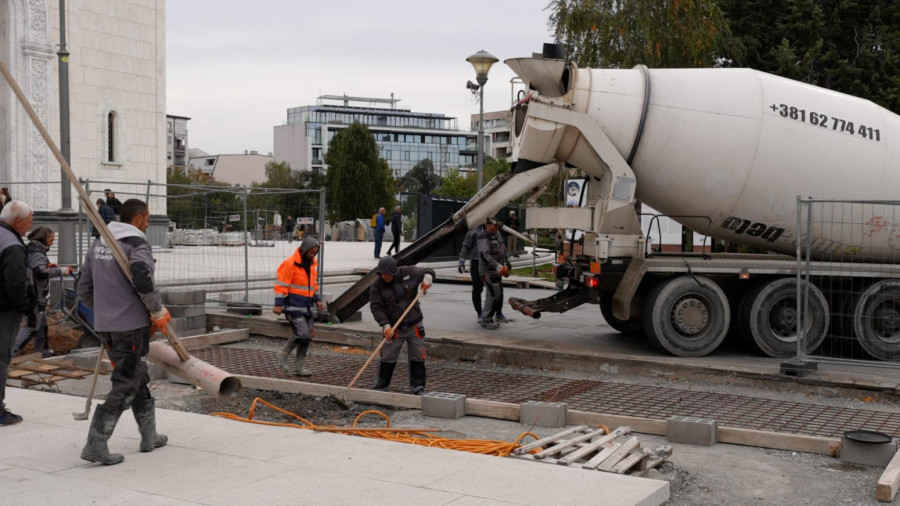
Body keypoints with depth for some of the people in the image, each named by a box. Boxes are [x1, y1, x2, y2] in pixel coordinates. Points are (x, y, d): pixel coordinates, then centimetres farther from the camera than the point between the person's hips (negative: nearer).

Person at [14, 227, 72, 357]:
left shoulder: (31, 251, 12)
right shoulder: (37, 254, -19)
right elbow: (41, 273, -32)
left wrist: (47, 266, 11)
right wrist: (60, 270, -27)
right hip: (36, 296, -10)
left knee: (41, 324, 19)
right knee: (31, 327, -7)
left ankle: (42, 351, 29)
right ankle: (10, 351, -8)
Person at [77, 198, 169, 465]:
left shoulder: (98, 243, 12)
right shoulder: (136, 244, -12)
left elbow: (84, 289, 14)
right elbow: (144, 282, -27)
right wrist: (158, 312, -12)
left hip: (104, 325, 8)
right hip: (131, 325, -8)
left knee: (137, 376, 20)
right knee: (126, 386, -2)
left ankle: (149, 436, 29)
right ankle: (96, 444, -6)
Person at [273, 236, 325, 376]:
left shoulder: (313, 263, 13)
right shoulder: (290, 263, -12)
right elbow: (281, 285, -13)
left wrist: (317, 300, 14)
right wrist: (279, 304, -17)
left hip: (306, 306, 8)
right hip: (293, 306, -8)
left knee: (307, 336, 7)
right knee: (303, 333, -16)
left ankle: (300, 367, 15)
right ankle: (284, 354, 5)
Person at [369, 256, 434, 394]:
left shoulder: (408, 273, -8)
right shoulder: (377, 286, -11)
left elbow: (428, 272, 5)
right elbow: (376, 308, -14)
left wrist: (427, 278, -18)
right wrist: (386, 326, -24)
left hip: (414, 326, 2)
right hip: (393, 328, -1)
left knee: (418, 358, 7)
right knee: (388, 358, 3)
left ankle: (418, 387, 19)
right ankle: (380, 388, 16)